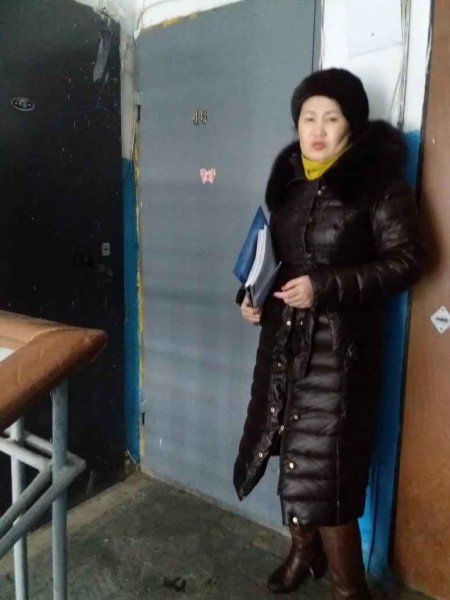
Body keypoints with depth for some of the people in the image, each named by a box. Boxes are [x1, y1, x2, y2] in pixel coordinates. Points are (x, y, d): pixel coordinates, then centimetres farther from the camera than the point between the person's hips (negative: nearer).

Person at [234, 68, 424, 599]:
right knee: (293, 450, 14)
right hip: (284, 338, 6)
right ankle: (305, 549, 38)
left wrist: (327, 287, -21)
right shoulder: (288, 178, 9)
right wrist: (253, 295, 0)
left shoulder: (379, 181, -8)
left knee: (323, 463, -3)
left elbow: (406, 260, -11)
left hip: (340, 343, -5)